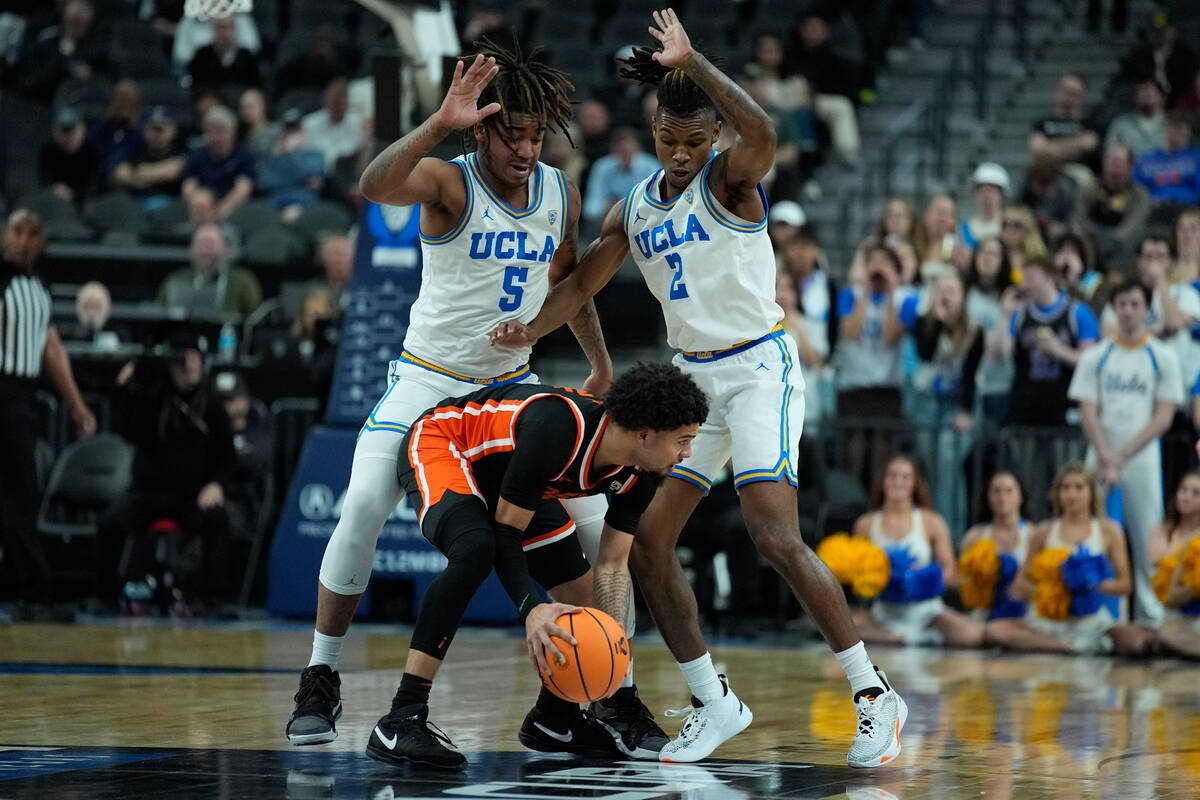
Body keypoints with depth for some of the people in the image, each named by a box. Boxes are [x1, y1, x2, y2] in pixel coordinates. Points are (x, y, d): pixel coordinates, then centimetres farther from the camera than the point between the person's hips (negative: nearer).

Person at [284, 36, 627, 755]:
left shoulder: (561, 194, 0)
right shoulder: (447, 182, -16)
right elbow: (374, 186, -40)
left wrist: (602, 365, 26)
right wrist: (438, 125, -53)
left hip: (513, 384, 5)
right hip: (427, 377, -5)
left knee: (594, 519, -3)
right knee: (363, 510, -22)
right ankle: (321, 683, -7)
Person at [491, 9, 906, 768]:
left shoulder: (729, 180, -12)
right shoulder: (634, 209, 8)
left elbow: (762, 133, -36)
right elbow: (583, 284, 16)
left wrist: (692, 63, -38)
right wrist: (530, 329, -2)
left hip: (759, 368, -8)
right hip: (693, 378, 8)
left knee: (777, 537, -20)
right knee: (649, 541, 2)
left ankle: (875, 696, -11)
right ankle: (715, 703, 14)